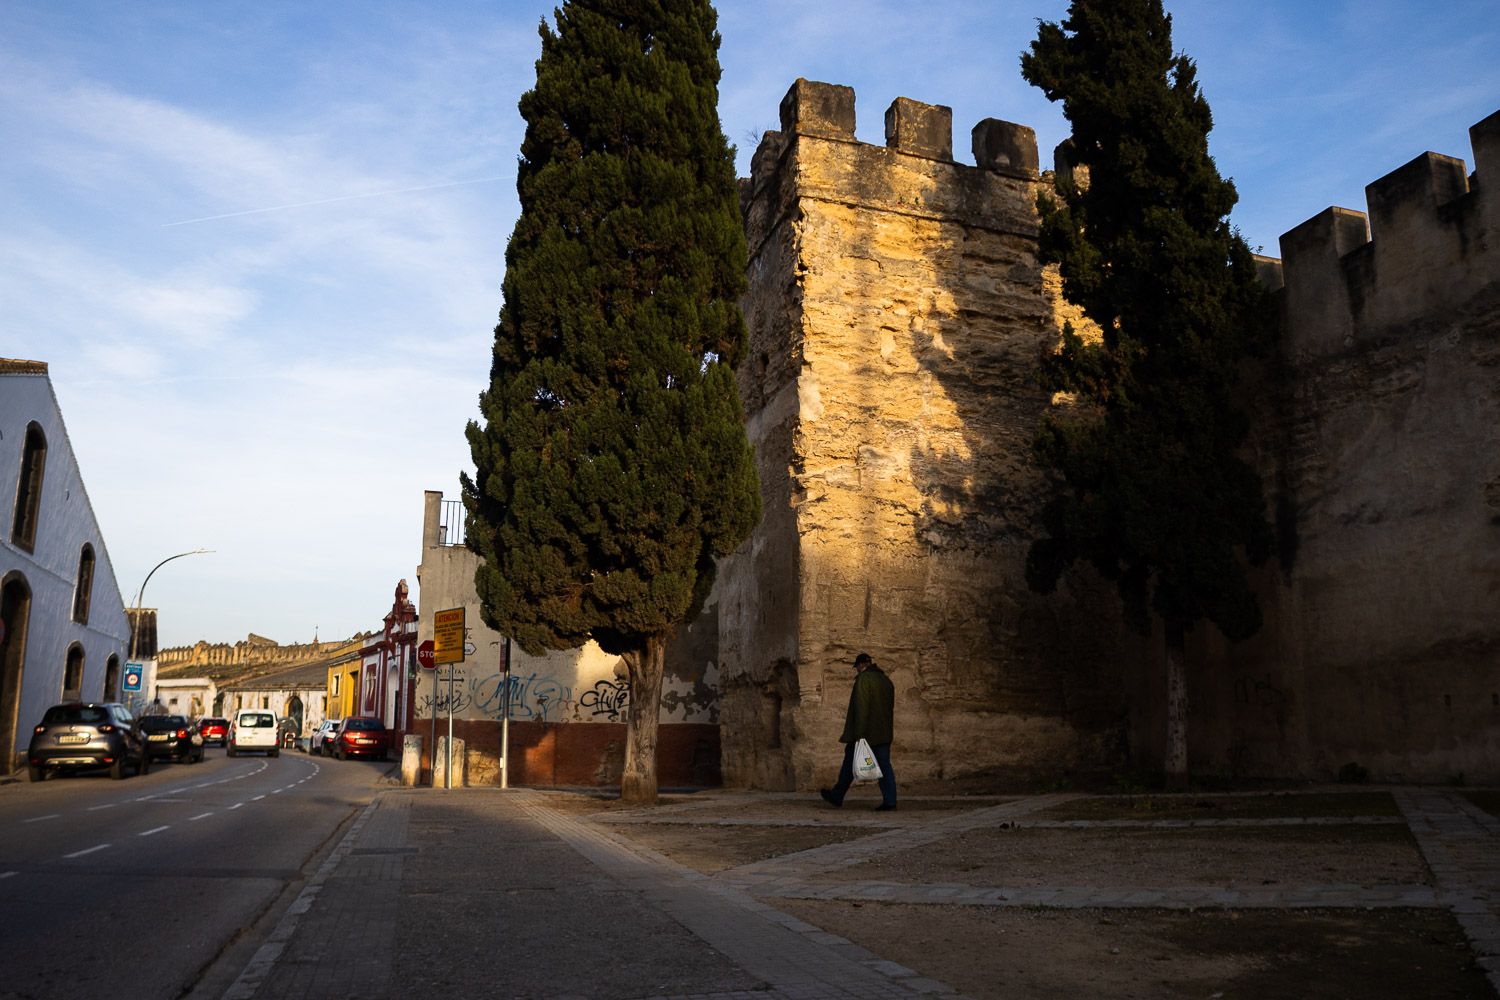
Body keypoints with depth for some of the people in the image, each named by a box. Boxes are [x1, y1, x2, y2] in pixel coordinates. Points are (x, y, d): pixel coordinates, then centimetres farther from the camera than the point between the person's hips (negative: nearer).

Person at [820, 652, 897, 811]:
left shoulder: (863, 678, -12)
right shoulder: (886, 680, 12)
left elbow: (861, 707, -19)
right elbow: (890, 707, 18)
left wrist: (859, 733, -20)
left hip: (865, 732, -6)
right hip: (883, 734, 6)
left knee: (850, 764, 8)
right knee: (884, 765, 4)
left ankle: (837, 796, 19)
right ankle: (889, 800, -5)